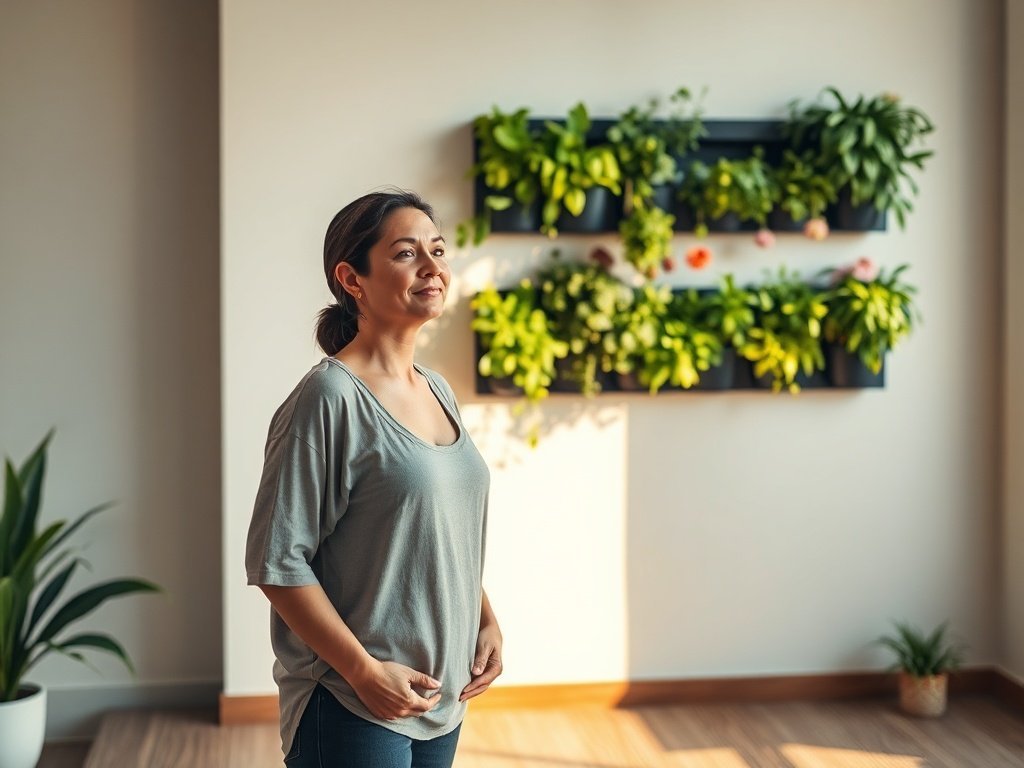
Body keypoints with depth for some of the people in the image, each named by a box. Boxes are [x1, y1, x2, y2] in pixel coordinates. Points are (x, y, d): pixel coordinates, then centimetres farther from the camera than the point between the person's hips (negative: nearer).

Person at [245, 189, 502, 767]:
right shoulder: (329, 399, -16)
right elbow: (276, 561, -17)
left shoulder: (438, 391, 7)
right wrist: (365, 672, -18)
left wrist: (486, 622, 6)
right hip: (353, 709, -7)